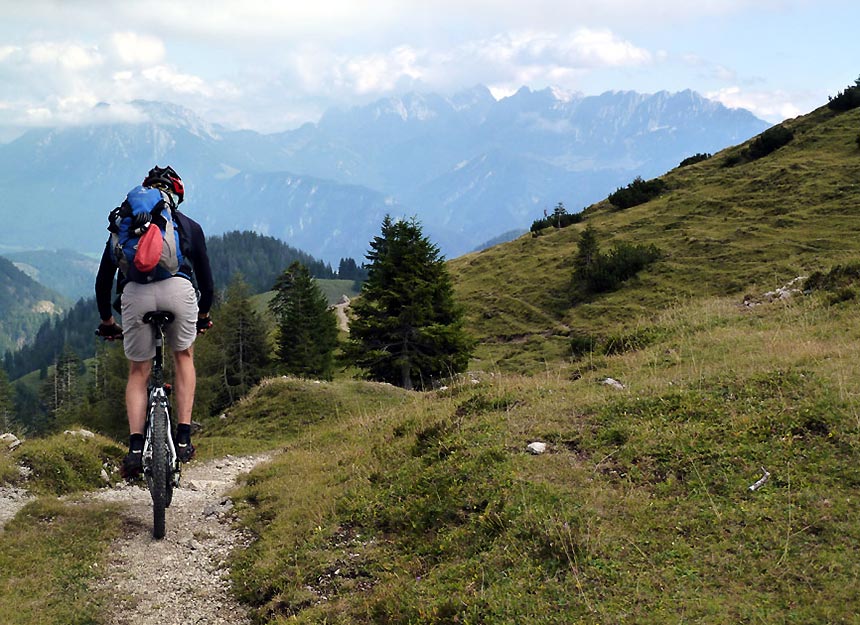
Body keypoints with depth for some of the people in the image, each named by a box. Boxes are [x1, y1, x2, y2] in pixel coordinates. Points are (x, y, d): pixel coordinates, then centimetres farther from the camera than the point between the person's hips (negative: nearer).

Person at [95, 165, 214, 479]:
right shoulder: (189, 226, 28)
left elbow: (103, 280, 30)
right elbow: (206, 279, 31)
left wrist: (106, 322, 43)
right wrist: (203, 316, 47)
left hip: (134, 293, 1)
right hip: (178, 288, 0)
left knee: (138, 373, 18)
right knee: (183, 357, 26)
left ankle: (135, 448, 2)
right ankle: (183, 438, 17)